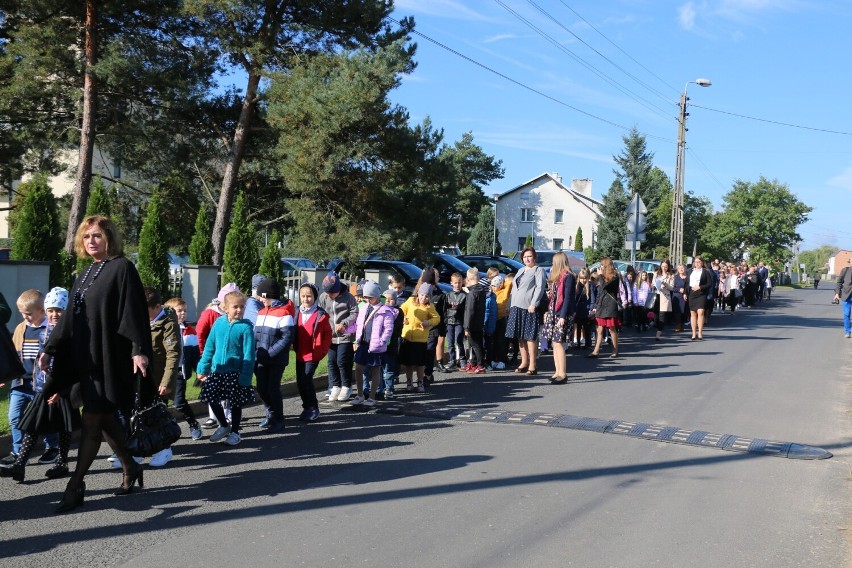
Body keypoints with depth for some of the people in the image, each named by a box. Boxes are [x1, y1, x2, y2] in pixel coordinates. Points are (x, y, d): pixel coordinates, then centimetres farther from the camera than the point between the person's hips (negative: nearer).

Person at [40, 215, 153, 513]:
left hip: (109, 359, -8)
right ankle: (130, 468, 28)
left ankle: (75, 486, 4)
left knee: (92, 422, -4)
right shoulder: (84, 276, 17)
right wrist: (50, 349, 15)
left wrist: (139, 350, -23)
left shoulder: (122, 268, -7)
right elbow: (69, 318, 19)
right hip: (86, 358, 8)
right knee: (106, 420, 13)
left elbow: (134, 310, -15)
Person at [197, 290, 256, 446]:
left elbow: (249, 354, -13)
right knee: (212, 399, 10)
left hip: (236, 373, -4)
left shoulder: (245, 327, -12)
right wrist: (203, 368, 6)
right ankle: (224, 426, 34)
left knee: (236, 403, 8)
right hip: (217, 371, 4)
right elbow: (209, 347, 7)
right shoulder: (219, 323, -1)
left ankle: (235, 432, 27)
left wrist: (245, 377, -17)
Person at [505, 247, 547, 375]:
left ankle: (532, 366, -5)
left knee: (530, 337, -7)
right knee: (520, 337, 10)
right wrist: (510, 305, 15)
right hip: (516, 307, 8)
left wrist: (533, 304, -22)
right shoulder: (520, 270, 23)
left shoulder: (538, 270, 0)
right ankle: (524, 362, 19)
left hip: (529, 308, -7)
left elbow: (540, 287, -12)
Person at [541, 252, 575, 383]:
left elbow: (568, 298, -15)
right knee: (554, 343, 7)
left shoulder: (568, 277, -9)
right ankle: (558, 372, 12)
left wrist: (563, 316, -19)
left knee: (558, 342, -10)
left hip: (562, 314, -9)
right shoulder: (557, 277, 17)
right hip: (553, 312, 9)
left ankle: (563, 374, -6)